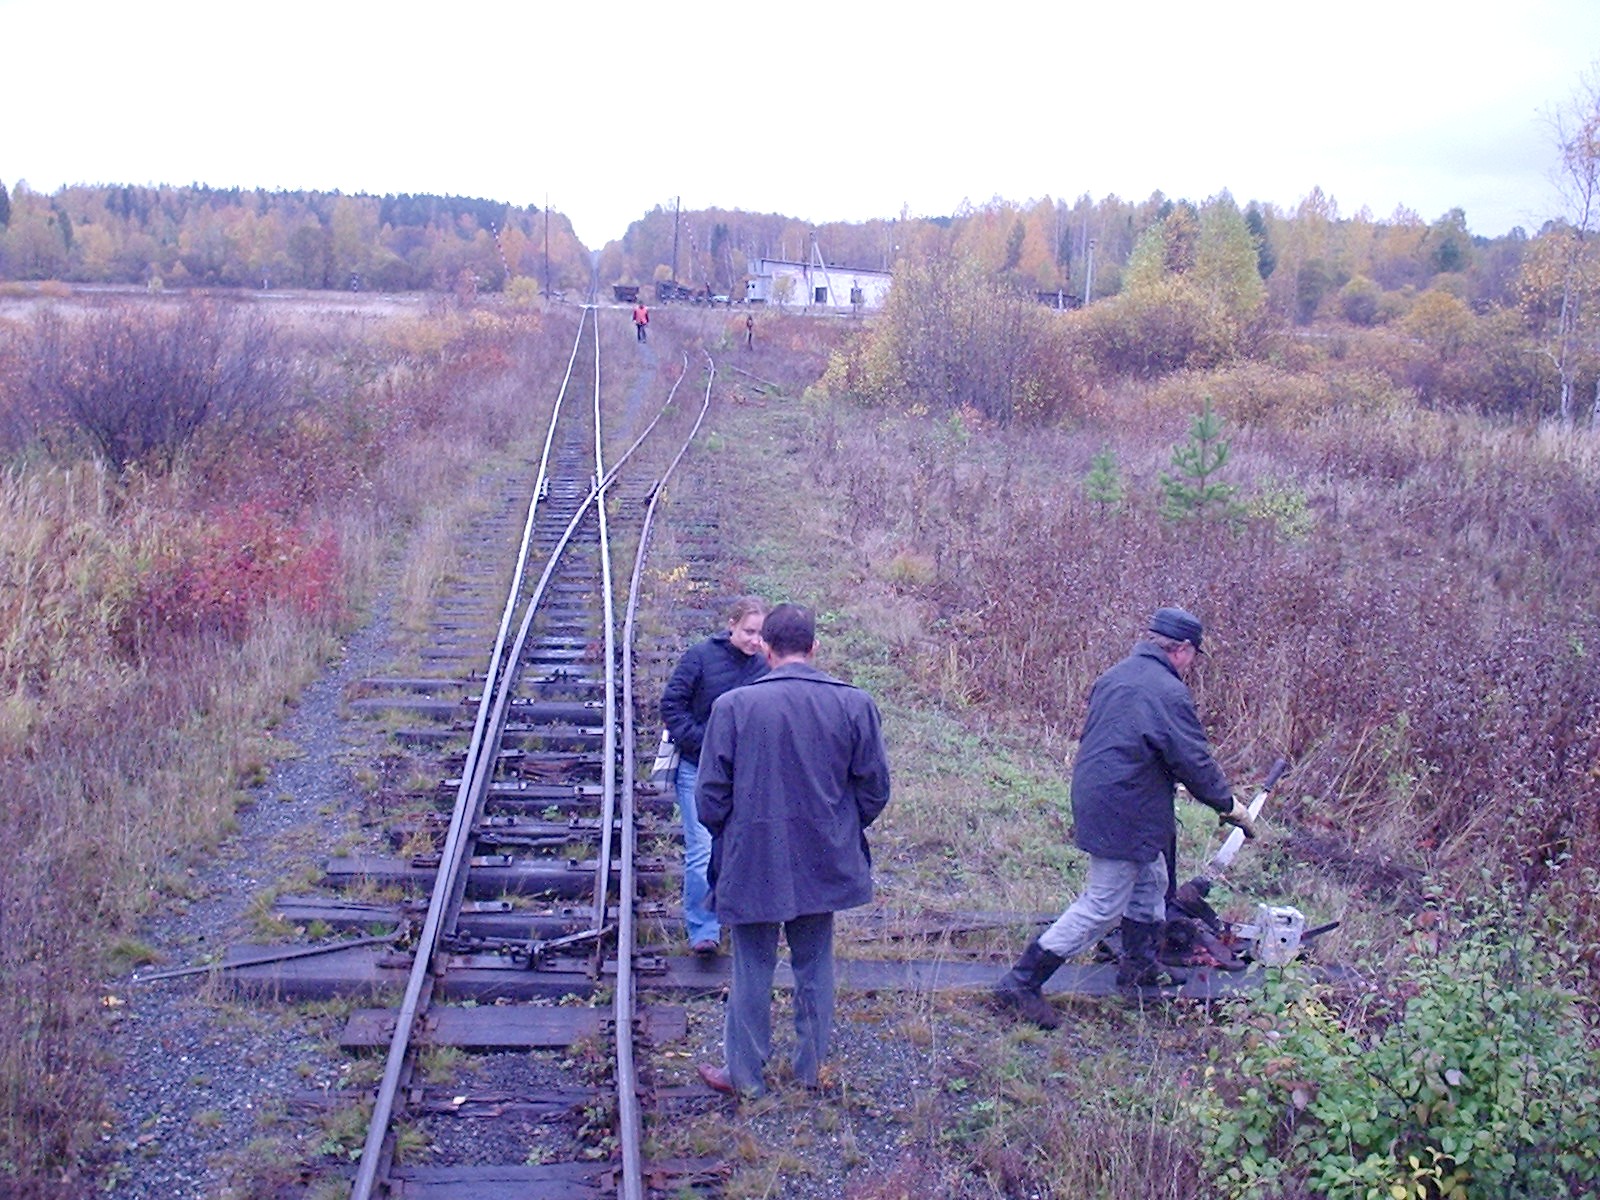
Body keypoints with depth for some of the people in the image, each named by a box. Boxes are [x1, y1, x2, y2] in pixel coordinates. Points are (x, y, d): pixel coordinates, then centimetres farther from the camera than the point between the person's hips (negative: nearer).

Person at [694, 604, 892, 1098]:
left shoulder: (734, 706, -13)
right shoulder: (854, 704, -8)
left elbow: (711, 794, -7)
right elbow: (875, 788, -1)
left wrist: (726, 834, 13)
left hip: (753, 860, -2)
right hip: (825, 862, 2)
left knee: (753, 969, 11)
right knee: (814, 965, 17)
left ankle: (744, 1074, 22)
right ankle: (810, 1068, 29)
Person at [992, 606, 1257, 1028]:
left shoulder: (1115, 676, 9)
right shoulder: (1169, 694, -18)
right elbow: (1196, 764, -14)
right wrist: (1230, 806, 1)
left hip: (1092, 796, 10)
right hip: (1123, 815, -10)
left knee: (1150, 882, 25)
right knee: (1103, 906, -3)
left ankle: (1139, 965, 40)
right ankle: (1022, 983, -1)